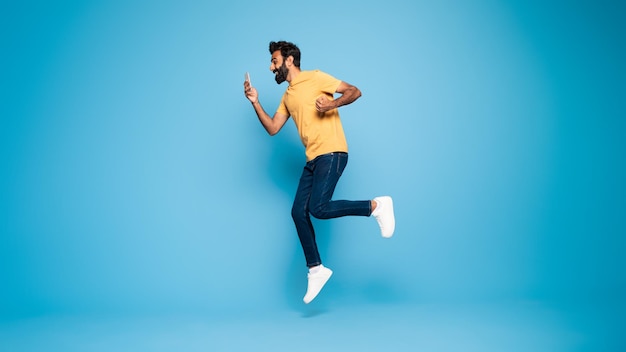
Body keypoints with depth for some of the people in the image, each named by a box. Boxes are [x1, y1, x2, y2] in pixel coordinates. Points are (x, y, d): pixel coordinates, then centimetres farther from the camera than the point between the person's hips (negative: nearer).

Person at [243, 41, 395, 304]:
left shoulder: (315, 77, -2)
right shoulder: (287, 96, 20)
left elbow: (354, 91, -4)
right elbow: (272, 128, 17)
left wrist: (332, 104, -21)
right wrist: (255, 103, 9)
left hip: (331, 154, -8)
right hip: (313, 159, 8)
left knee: (318, 209, -21)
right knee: (298, 212, 2)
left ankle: (377, 206, -6)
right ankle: (315, 270, 12)